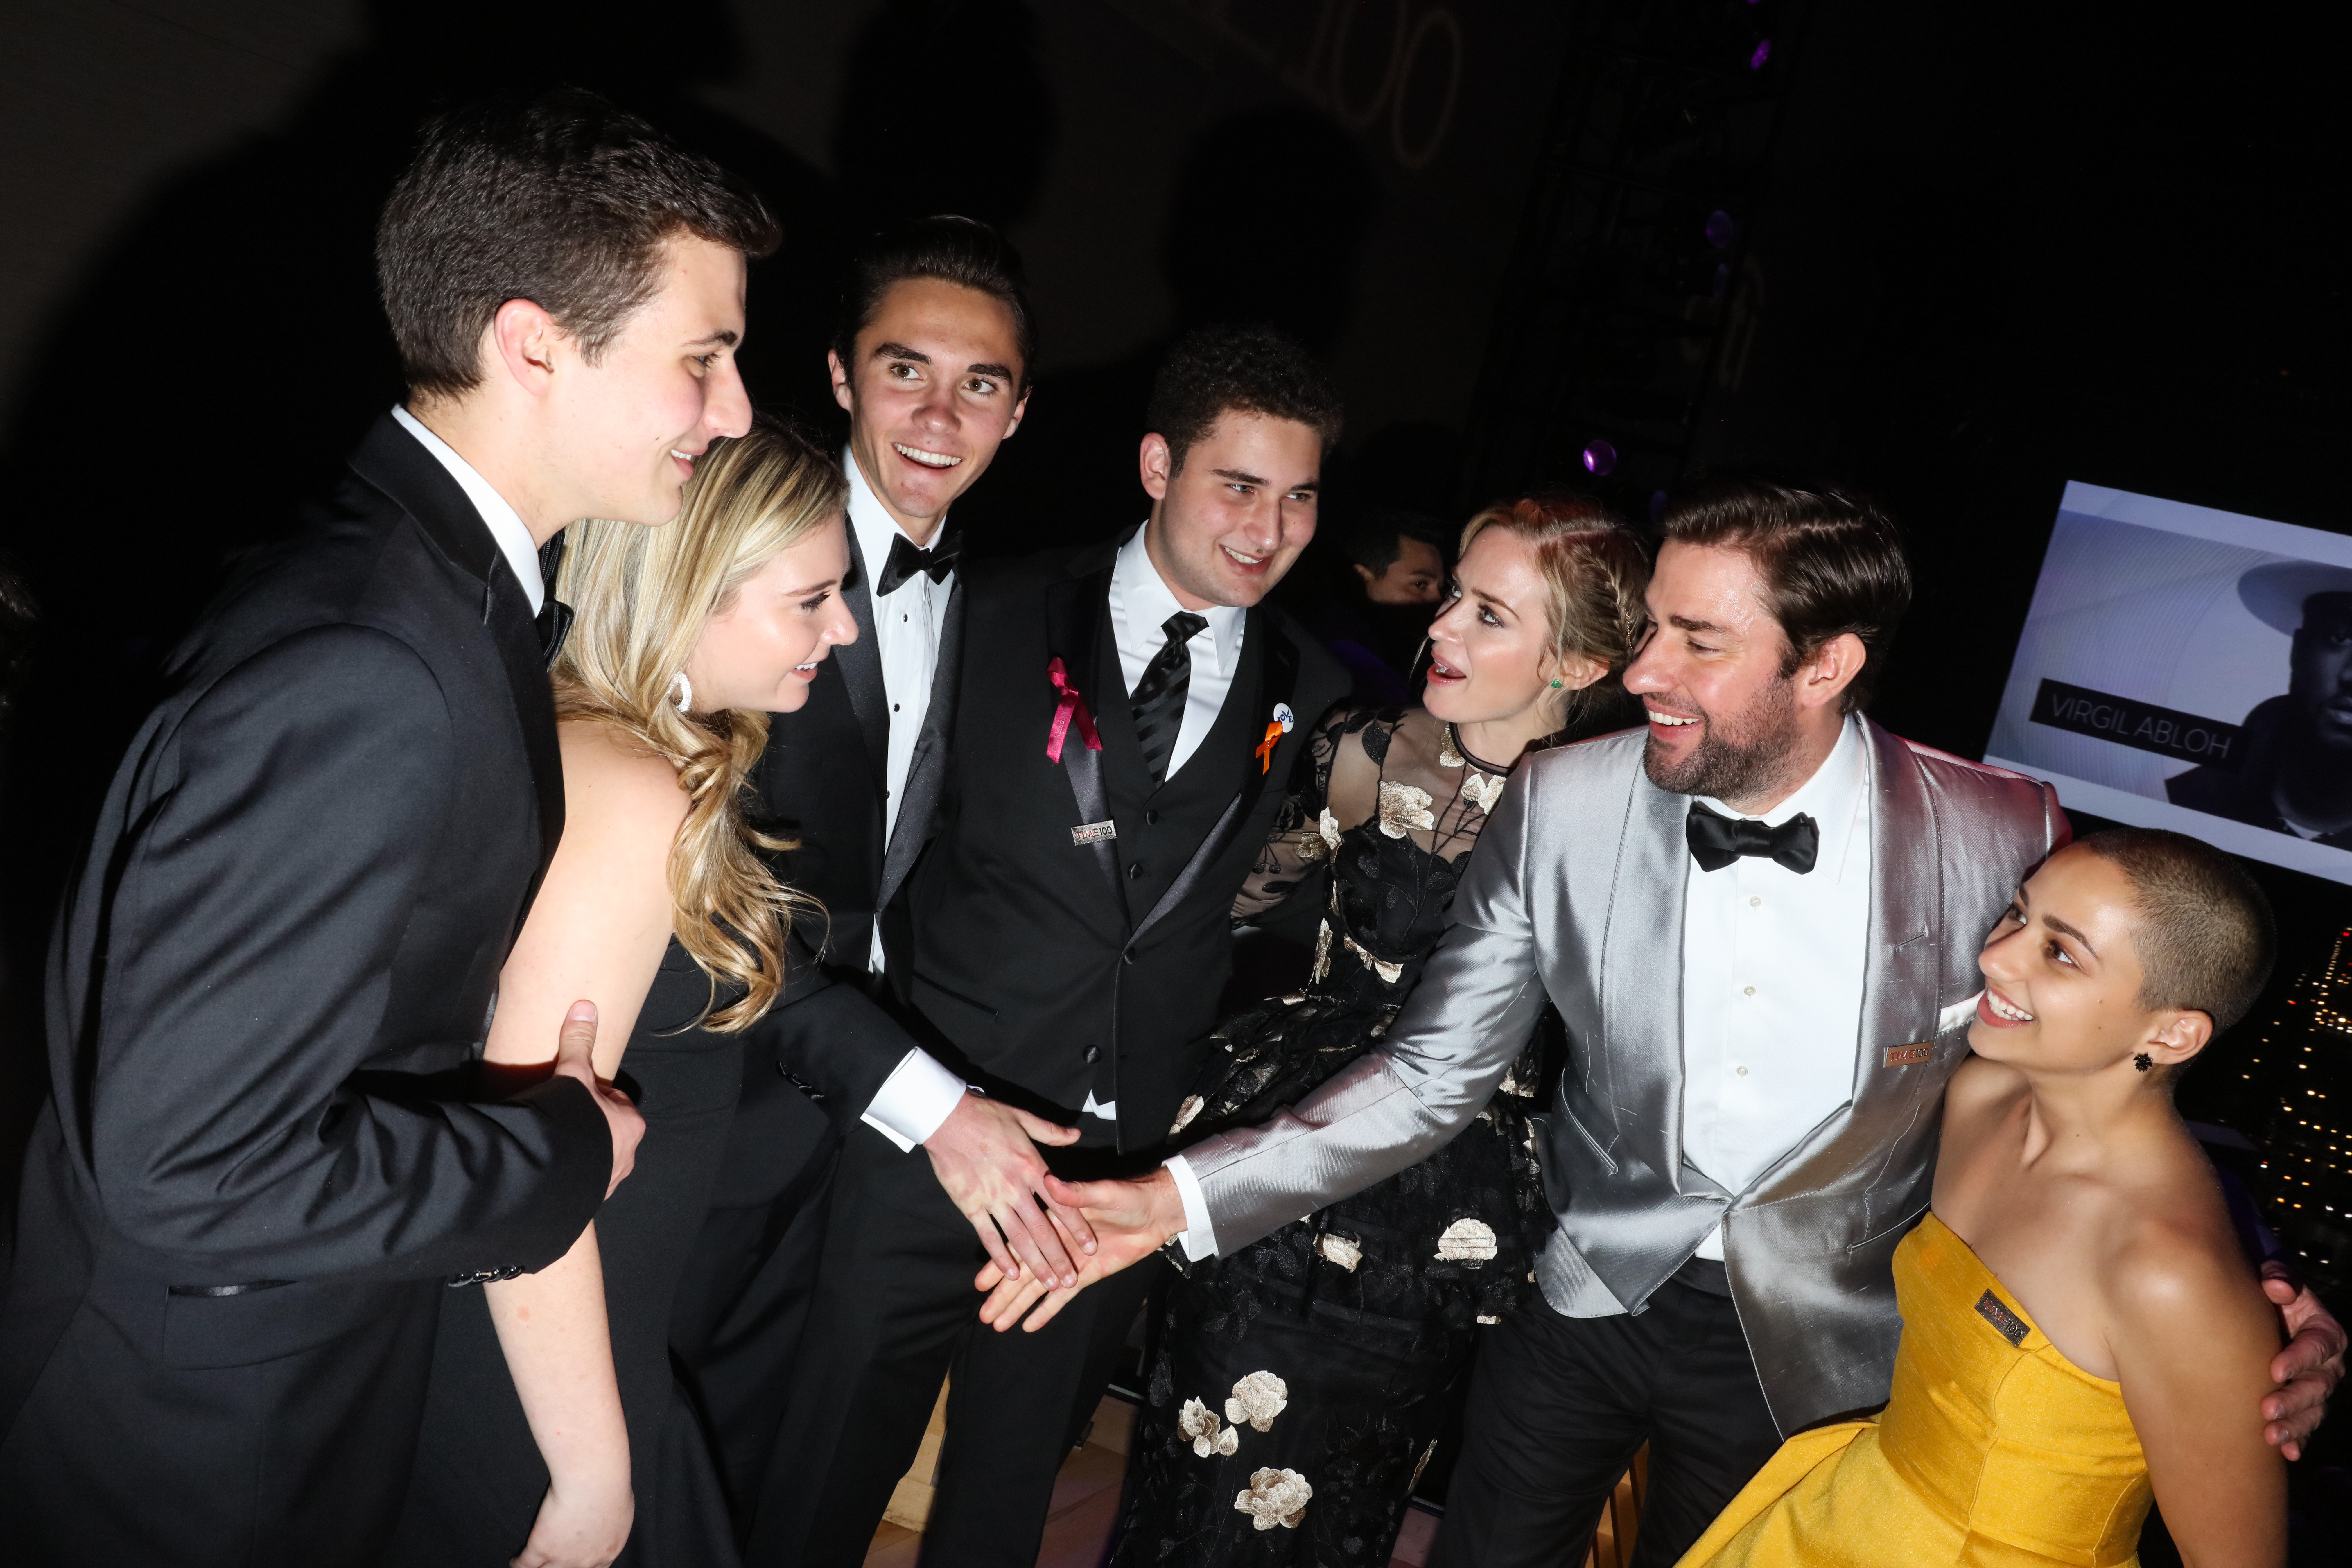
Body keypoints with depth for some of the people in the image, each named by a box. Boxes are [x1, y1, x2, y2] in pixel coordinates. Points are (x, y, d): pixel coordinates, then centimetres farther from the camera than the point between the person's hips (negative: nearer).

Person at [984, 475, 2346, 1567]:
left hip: (1812, 1344, 0)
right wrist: (1186, 1197, -20)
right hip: (1586, 1288, 1)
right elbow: (1433, 1076, -11)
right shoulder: (1563, 805, -17)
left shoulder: (2002, 837, -19)